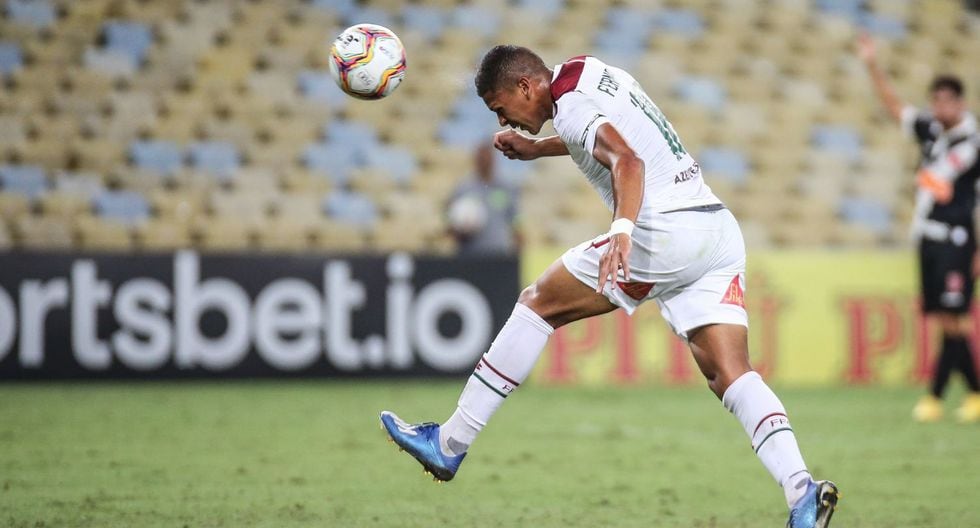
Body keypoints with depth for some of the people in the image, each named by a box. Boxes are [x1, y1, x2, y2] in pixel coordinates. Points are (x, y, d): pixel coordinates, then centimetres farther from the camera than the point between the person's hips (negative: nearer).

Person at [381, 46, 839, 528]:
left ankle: (450, 445, 10)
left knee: (538, 304, 6)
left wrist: (622, 231, -38)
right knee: (730, 375, -2)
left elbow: (628, 162, -24)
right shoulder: (592, 72, 21)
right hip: (720, 230, 9)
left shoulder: (571, 105, -6)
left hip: (664, 231, -9)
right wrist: (536, 149, 43)